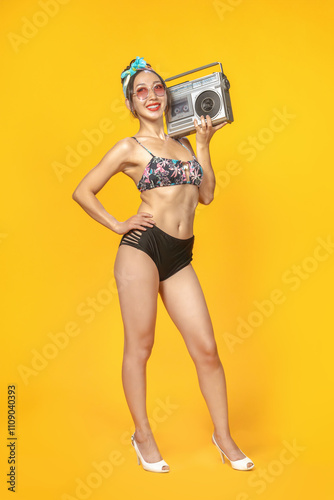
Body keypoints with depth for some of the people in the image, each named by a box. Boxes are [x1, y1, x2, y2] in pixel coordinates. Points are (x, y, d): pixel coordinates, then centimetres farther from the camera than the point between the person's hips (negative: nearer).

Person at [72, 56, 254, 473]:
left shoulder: (182, 143, 19)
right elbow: (82, 192, 4)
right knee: (139, 346, 4)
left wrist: (203, 144, 13)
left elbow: (206, 194, 14)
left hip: (180, 259, 5)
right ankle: (142, 435, 23)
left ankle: (223, 436, 20)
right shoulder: (130, 148, 3)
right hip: (142, 248, -4)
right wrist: (118, 225, 1)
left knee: (206, 349, 3)